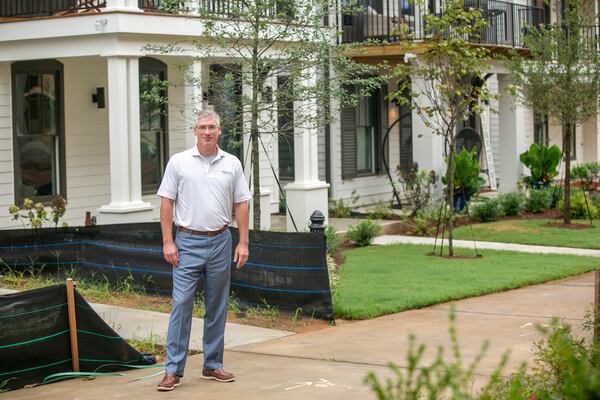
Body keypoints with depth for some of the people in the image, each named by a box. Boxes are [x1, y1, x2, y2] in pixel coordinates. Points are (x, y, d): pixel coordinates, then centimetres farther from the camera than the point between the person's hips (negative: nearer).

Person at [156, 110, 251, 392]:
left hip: (220, 242, 3)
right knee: (181, 304, -7)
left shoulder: (232, 164, 5)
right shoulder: (179, 162, -1)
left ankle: (213, 365, 19)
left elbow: (241, 204, 7)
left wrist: (243, 242, 1)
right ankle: (173, 370, -5)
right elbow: (167, 202, -1)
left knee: (217, 307, 9)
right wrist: (168, 242, -8)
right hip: (188, 243, -3)